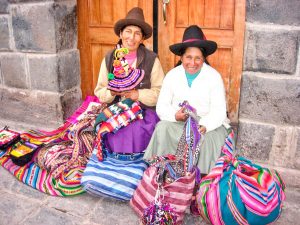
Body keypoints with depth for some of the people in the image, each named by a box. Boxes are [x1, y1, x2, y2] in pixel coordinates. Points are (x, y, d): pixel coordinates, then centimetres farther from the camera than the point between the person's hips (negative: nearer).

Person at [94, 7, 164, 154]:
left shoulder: (152, 59, -3)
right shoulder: (109, 58, 5)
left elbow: (160, 92, -6)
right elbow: (99, 92, 6)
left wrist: (138, 94, -20)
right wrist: (111, 92, -16)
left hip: (144, 111, -1)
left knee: (136, 132, -29)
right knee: (116, 139, -25)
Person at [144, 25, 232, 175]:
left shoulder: (214, 76, -5)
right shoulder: (172, 75, 2)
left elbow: (219, 111, -12)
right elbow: (161, 107, -2)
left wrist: (204, 126, -32)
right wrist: (175, 115, -24)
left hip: (208, 124, -1)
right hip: (178, 123, 2)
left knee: (207, 139, -32)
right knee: (162, 127, -27)